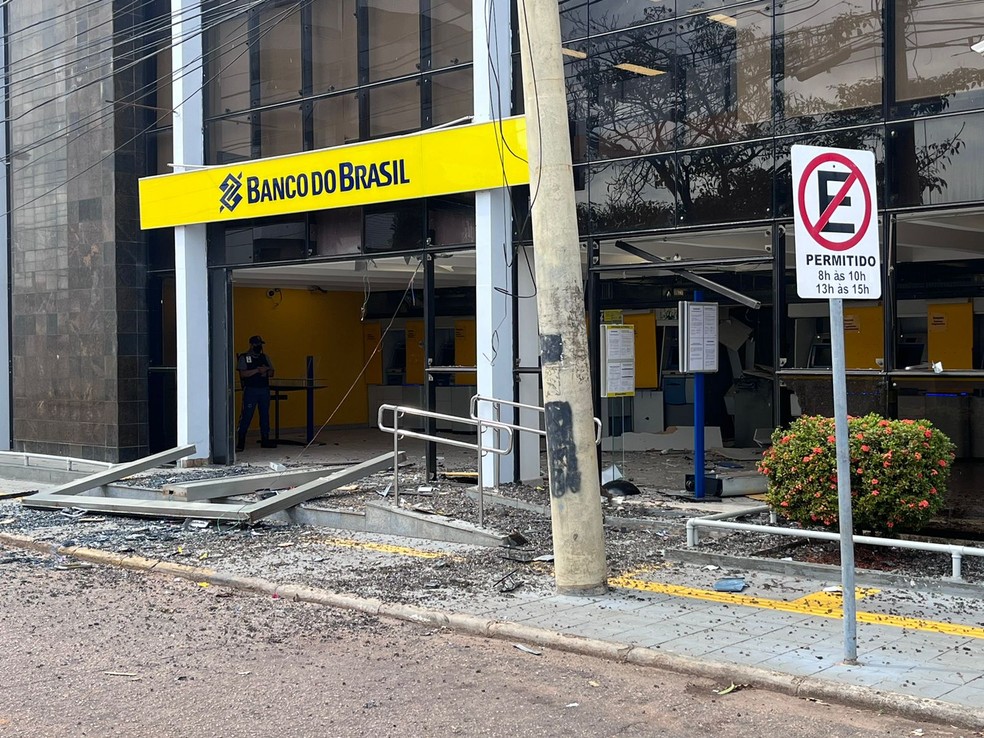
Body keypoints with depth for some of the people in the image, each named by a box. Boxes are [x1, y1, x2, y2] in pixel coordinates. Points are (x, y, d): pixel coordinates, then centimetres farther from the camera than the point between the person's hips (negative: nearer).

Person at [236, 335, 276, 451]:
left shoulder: (265, 357, 16)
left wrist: (266, 372, -8)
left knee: (265, 415, 6)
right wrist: (257, 370, -16)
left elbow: (272, 373, 14)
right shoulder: (244, 358, 1)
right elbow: (243, 374, -11)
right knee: (246, 416, -7)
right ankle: (240, 441, -4)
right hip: (250, 390, -5)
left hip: (264, 390, 5)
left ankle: (265, 440, 13)